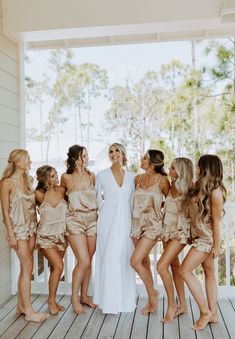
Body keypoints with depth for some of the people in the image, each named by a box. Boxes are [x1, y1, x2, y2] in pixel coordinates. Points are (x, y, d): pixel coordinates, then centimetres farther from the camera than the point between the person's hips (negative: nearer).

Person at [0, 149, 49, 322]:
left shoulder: (27, 180, 9)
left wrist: (36, 227, 11)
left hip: (31, 227, 7)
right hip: (18, 228, -7)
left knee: (25, 268, 11)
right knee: (28, 268, -7)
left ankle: (21, 305, 23)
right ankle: (29, 311, 2)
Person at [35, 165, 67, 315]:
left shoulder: (62, 190, -3)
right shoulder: (39, 194, -10)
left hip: (61, 235, 3)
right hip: (46, 236, -3)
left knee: (55, 268, 9)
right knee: (59, 266, -15)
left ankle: (53, 300, 24)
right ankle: (51, 300, 4)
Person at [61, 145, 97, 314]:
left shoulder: (92, 175, 5)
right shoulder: (66, 177, -3)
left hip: (92, 220, 4)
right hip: (75, 221, -3)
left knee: (88, 261, 10)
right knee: (84, 262, -9)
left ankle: (84, 295, 26)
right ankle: (75, 297, 11)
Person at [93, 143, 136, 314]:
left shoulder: (130, 177, 8)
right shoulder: (102, 175, 0)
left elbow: (132, 200, 12)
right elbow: (97, 197, 11)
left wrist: (133, 222, 8)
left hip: (126, 221, 2)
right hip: (108, 222, -2)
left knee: (126, 259, 6)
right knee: (109, 259, -2)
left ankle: (126, 299, 21)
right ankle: (109, 301, 12)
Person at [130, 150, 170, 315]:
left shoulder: (162, 180, -8)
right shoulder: (138, 178, 6)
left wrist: (156, 206, 3)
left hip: (153, 225, -5)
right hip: (137, 223, 6)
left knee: (135, 261, -14)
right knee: (144, 262, 13)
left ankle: (152, 292, 10)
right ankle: (151, 299, 29)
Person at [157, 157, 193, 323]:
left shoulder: (190, 188, -15)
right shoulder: (172, 186, 3)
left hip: (181, 231, -7)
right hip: (168, 229, 7)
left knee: (162, 266, -15)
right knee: (174, 266, 13)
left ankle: (172, 305, 4)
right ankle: (183, 305, 27)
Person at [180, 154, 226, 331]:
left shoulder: (215, 192, -18)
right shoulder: (202, 188, 8)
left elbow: (216, 221, -17)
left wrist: (216, 246, -14)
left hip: (207, 238, -9)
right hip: (200, 236, 9)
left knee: (185, 270, -9)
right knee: (209, 272, 13)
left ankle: (205, 311, 2)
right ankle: (213, 314, 22)